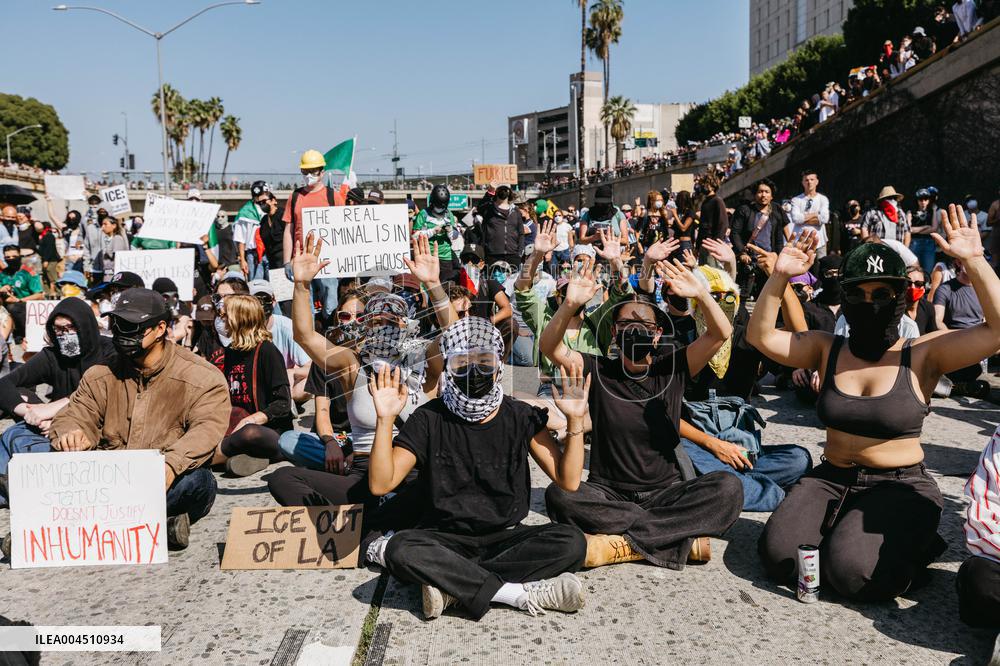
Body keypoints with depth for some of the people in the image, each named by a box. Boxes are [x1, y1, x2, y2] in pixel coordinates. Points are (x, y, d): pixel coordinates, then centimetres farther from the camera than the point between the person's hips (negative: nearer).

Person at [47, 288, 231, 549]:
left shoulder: (202, 377, -4)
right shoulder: (101, 375, 13)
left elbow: (207, 430, -18)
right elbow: (74, 416, 7)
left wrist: (171, 464, -38)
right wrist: (69, 435, -20)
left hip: (166, 483, -3)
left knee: (198, 481, -35)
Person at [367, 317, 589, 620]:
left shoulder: (521, 416, 0)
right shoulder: (429, 419, -4)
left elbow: (568, 480, -5)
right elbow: (381, 484, -11)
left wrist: (575, 420, -16)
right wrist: (385, 420, -22)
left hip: (505, 537, 2)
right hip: (444, 537, -1)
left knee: (571, 542, -26)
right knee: (401, 549, -33)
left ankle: (450, 584, -24)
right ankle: (520, 593, -27)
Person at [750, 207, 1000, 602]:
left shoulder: (922, 355, -5)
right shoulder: (827, 350, 4)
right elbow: (762, 336, -1)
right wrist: (779, 277, -13)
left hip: (900, 486, -3)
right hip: (831, 479, 3)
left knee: (853, 572, -27)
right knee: (779, 556, -19)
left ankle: (913, 550, 5)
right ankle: (842, 532, 10)